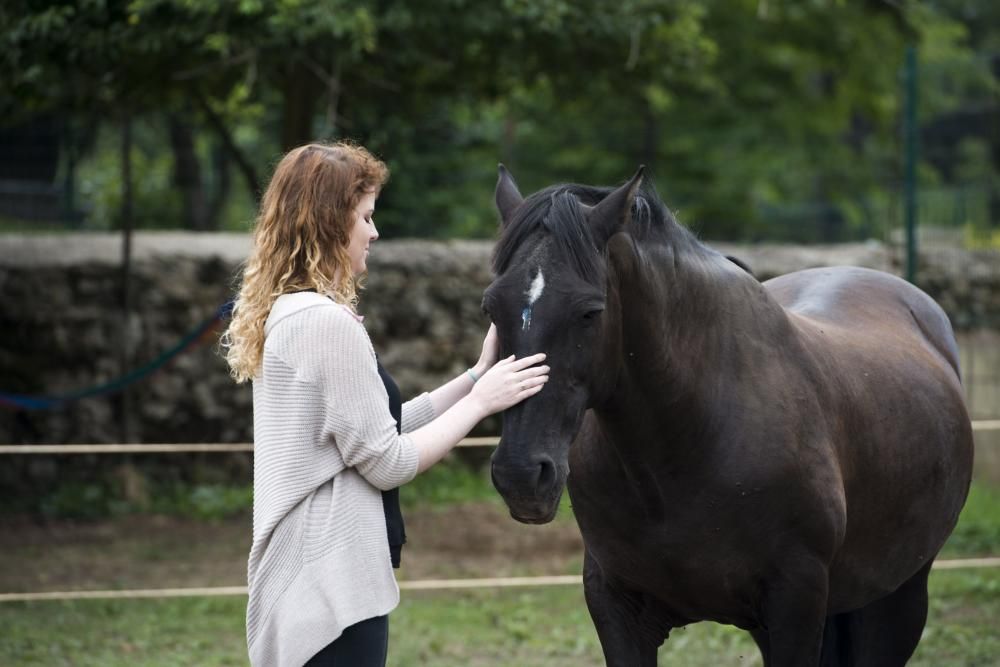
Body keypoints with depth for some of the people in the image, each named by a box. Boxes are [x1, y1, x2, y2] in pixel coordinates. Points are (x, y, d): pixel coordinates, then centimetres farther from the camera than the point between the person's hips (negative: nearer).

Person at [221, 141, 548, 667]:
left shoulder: (287, 314, 14)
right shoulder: (328, 322, -17)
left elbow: (380, 427, 16)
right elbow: (387, 462, -14)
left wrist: (475, 377, 13)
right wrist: (481, 400, -4)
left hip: (302, 580, 10)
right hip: (333, 588, -10)